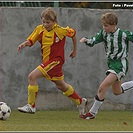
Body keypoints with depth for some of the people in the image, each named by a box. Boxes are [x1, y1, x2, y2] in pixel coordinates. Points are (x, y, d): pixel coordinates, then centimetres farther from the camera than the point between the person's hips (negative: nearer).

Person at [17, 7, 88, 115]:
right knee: (61, 86, 21)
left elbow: (73, 33, 2)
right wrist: (24, 44, -23)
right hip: (47, 61, 7)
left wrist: (75, 50, 12)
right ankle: (81, 102, 40)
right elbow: (31, 41, 1)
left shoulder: (60, 30, -14)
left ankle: (31, 106, -10)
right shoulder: (40, 29, -1)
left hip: (56, 60, -7)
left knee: (32, 77, -19)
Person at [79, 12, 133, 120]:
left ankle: (92, 113, -8)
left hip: (120, 64, -8)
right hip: (111, 62, 8)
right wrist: (86, 40, -28)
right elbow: (93, 41, -8)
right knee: (117, 91, 21)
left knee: (103, 88, -17)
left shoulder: (123, 34, -18)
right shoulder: (104, 33, -3)